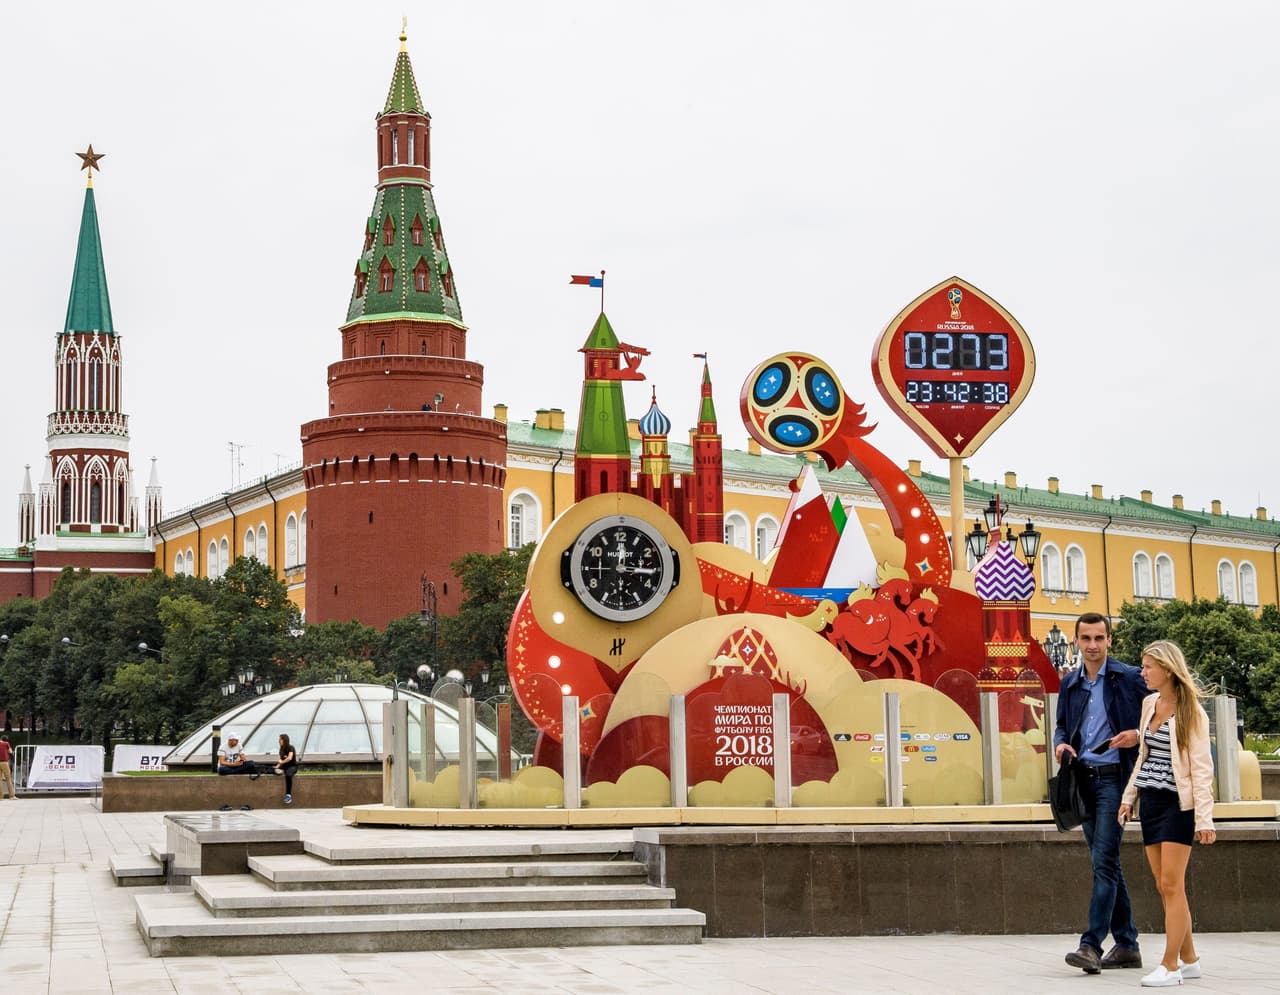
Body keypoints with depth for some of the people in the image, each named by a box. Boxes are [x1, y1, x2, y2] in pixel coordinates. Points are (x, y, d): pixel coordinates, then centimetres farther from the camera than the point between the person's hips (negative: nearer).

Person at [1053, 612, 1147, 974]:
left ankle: (1092, 944, -18)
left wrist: (1138, 734, -18)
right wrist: (1061, 743, 1)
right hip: (1083, 778, 6)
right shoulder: (1069, 682, 13)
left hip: (1113, 777, -6)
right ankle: (1126, 944, 18)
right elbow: (1062, 724, 22)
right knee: (1106, 863, 10)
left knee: (1104, 860, -14)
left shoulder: (1129, 678, -3)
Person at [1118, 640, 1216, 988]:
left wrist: (1204, 818, -17)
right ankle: (1189, 959, 17)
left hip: (1178, 802, -7)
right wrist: (1129, 796, 16)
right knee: (1164, 887, 8)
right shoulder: (1149, 704, 10)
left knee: (1171, 886, -7)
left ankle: (1170, 965, -4)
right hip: (1151, 802, 7)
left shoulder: (1191, 711, -10)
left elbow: (1201, 767, -13)